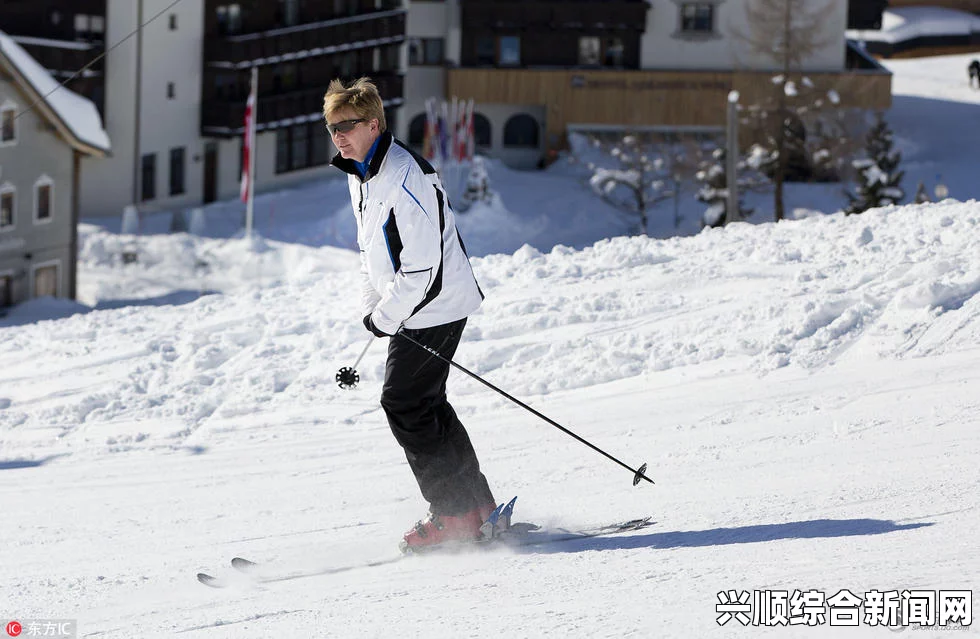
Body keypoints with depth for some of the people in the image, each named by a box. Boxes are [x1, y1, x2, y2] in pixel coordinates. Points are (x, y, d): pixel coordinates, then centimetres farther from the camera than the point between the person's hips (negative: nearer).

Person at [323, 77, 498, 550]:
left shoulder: (404, 178, -22)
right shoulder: (360, 174, 10)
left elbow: (421, 265, -25)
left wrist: (385, 316, -17)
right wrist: (371, 306, 11)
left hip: (434, 307, -10)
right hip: (409, 308, 10)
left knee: (404, 404, -9)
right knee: (423, 404, 13)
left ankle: (455, 514, -4)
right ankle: (478, 507, 20)